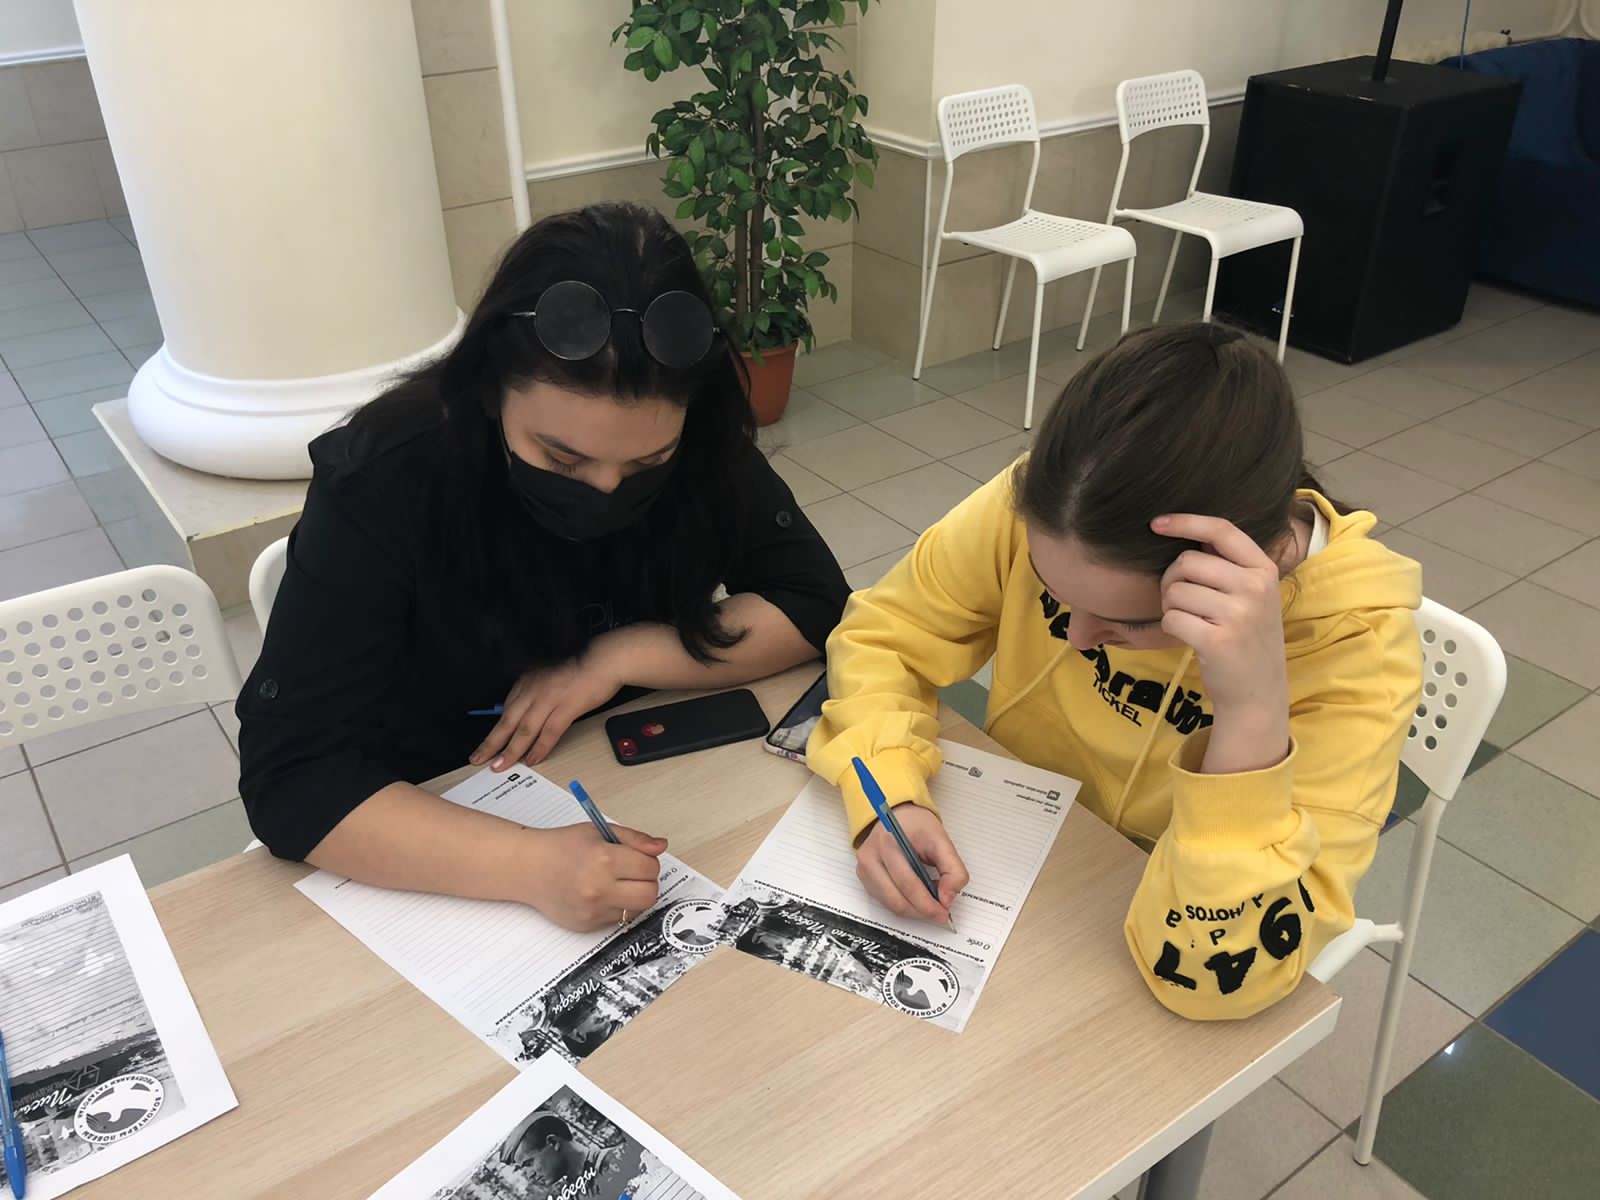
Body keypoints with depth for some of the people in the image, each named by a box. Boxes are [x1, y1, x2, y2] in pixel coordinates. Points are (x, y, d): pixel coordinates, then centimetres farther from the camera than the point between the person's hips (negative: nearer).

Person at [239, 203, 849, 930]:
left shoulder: (699, 444, -14)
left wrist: (616, 658, -21)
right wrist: (530, 865, -39)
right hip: (442, 836, -2)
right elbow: (290, 775, -25)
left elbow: (814, 603, -8)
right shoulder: (382, 482, -23)